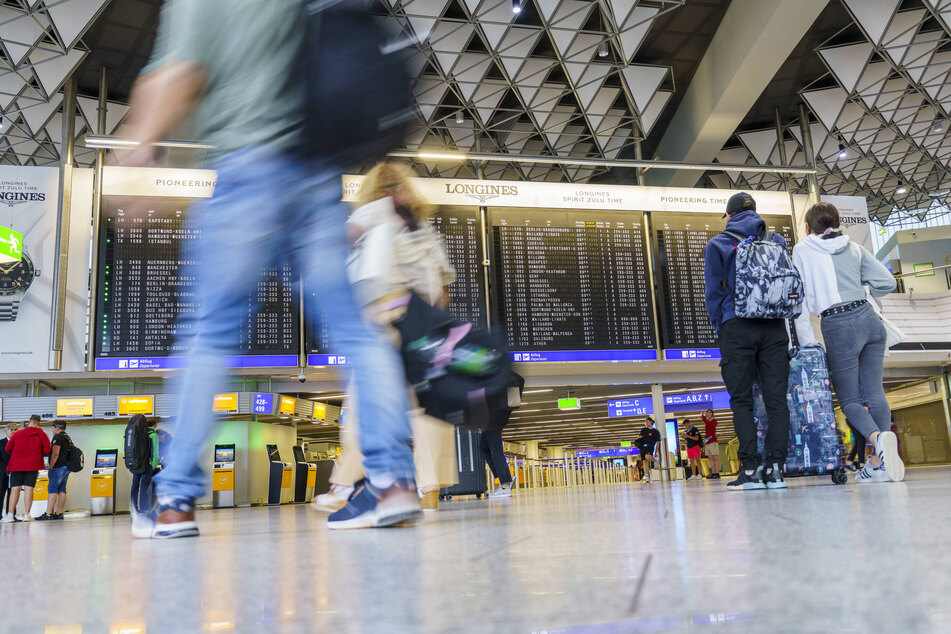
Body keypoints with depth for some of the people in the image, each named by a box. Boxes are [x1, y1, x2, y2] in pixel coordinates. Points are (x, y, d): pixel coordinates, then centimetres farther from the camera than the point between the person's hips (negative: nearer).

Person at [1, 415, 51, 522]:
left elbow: (7, 448, 7)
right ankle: (27, 515, -3)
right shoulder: (41, 434, 4)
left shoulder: (18, 433, 8)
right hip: (33, 465, -1)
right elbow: (47, 450, -2)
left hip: (16, 465, 1)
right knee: (29, 489, -1)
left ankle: (10, 515, -2)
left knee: (15, 489, 2)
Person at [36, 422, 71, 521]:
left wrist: (50, 467, -13)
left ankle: (48, 514, -14)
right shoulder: (68, 438, 20)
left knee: (52, 490, -10)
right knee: (62, 490, 7)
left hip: (59, 467, -9)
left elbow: (55, 454, -17)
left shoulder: (57, 437, -9)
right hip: (66, 467, 9)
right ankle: (59, 513, 7)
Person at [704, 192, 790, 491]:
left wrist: (721, 328, 9)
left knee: (742, 400, 1)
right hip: (774, 328, 3)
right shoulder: (776, 241, 13)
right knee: (776, 397, 3)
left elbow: (713, 292, 2)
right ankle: (775, 468, -2)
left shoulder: (718, 245, 4)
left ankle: (751, 469, -5)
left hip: (737, 327, -3)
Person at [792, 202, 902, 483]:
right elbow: (887, 283, 8)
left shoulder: (802, 250, 5)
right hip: (870, 320, 4)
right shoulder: (854, 248, 13)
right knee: (874, 393, 7)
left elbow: (801, 298, 1)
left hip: (839, 328, -4)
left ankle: (878, 437, -24)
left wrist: (807, 343, 3)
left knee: (849, 399, 4)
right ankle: (880, 462, 2)